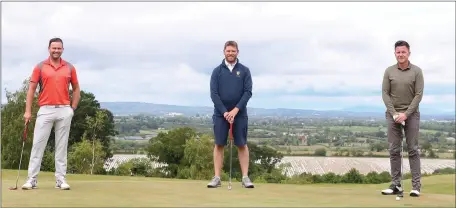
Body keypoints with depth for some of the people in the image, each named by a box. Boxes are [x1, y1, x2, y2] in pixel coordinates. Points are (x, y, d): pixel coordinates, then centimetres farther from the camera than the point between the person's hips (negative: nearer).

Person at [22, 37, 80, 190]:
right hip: (45, 110, -1)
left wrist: (72, 109, 5)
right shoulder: (40, 67, 3)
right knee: (38, 144, -2)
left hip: (64, 111, 1)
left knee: (62, 146, 4)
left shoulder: (69, 68, 7)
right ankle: (32, 179, 2)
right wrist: (28, 111, -5)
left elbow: (76, 89, 14)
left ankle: (60, 179, 9)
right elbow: (31, 89, 2)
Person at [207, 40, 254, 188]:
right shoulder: (217, 71, 4)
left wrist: (236, 110, -14)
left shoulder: (244, 70, 4)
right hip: (220, 114, 0)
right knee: (219, 144, 1)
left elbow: (248, 92, -3)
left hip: (239, 113, 0)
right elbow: (213, 93, -3)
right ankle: (217, 177, 4)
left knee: (242, 145, 1)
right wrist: (224, 112, -12)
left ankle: (245, 177, 4)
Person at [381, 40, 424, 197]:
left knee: (413, 149, -3)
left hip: (411, 114, -2)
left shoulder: (417, 71, -4)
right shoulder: (389, 71, 2)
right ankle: (396, 185, 6)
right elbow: (385, 94, -1)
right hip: (393, 114, 2)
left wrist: (406, 114, -15)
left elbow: (418, 95, -8)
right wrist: (395, 113, -11)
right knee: (394, 150, 1)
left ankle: (416, 186, -1)